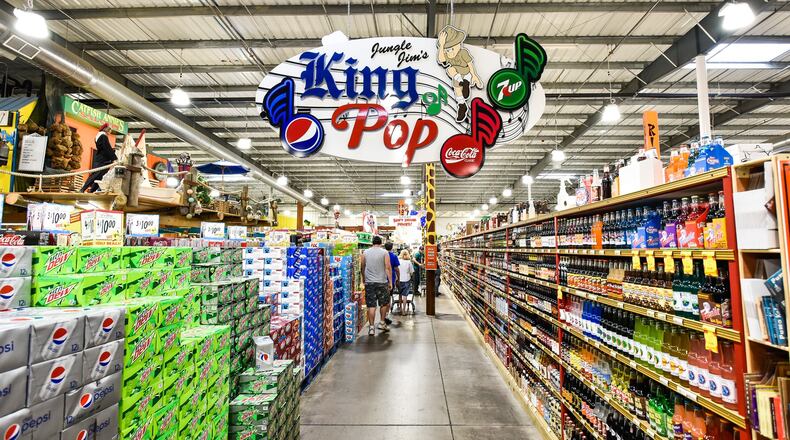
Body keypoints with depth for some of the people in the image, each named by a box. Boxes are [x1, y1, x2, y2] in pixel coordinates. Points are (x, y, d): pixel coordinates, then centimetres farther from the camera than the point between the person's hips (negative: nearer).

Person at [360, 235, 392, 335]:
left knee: (371, 305, 3)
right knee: (384, 303, 17)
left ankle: (371, 327, 4)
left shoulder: (365, 252, 5)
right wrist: (390, 281, -3)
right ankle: (382, 323, 25)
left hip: (369, 282, 2)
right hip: (382, 282, -1)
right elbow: (388, 267, -8)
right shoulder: (384, 252, -3)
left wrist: (363, 279, 24)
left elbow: (362, 267, 10)